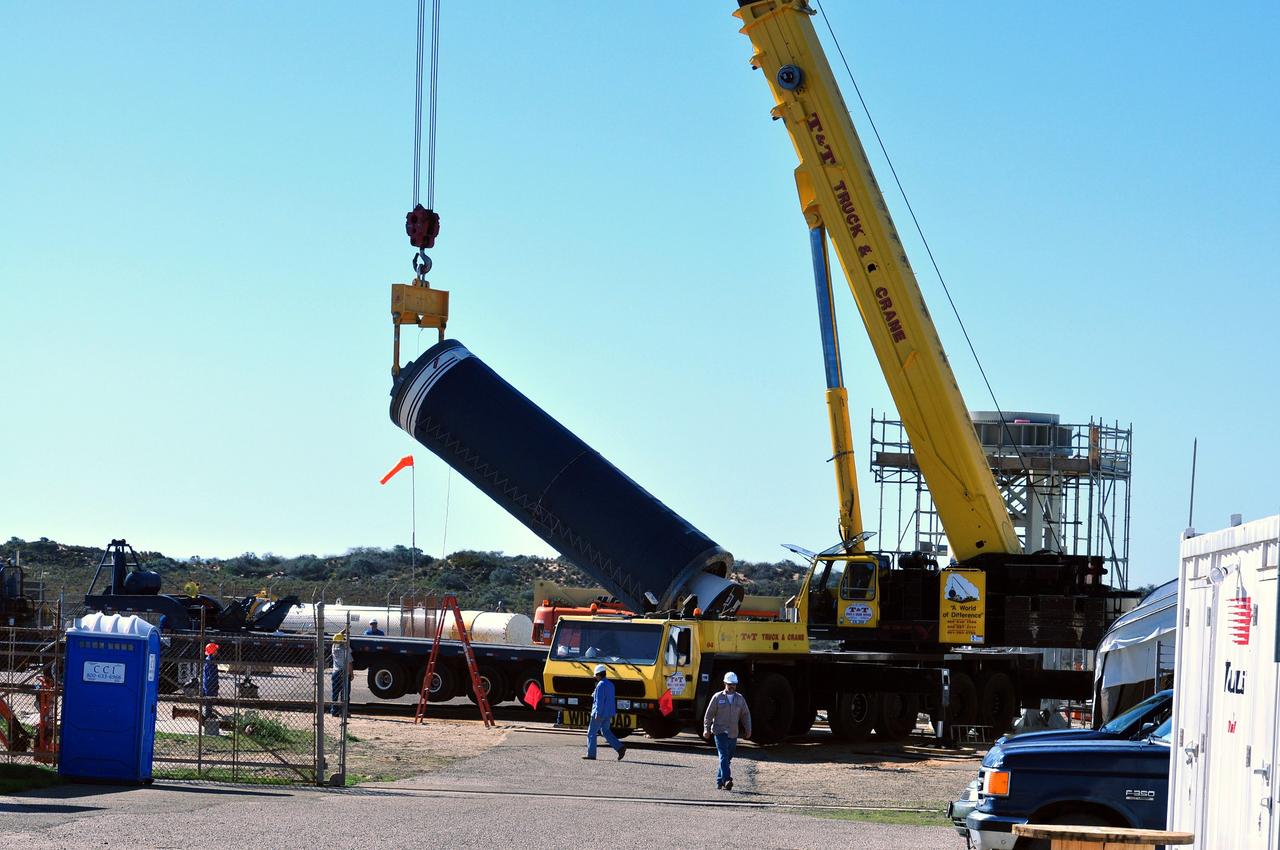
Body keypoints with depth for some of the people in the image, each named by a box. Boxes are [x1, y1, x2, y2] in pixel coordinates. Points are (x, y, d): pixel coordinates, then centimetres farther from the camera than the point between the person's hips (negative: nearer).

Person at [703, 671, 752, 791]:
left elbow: (745, 714, 14)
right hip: (720, 732, -4)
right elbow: (709, 714, 1)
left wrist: (748, 730, 6)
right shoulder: (717, 698, -1)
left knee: (728, 758, 8)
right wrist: (706, 729, -6)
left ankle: (719, 782, 18)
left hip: (733, 734, 4)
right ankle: (727, 780, -27)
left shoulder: (740, 698, 9)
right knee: (724, 756, -16)